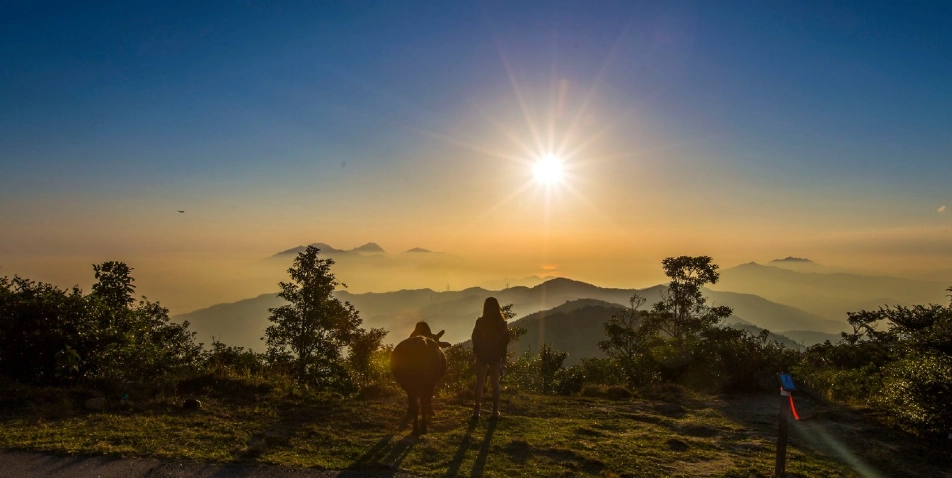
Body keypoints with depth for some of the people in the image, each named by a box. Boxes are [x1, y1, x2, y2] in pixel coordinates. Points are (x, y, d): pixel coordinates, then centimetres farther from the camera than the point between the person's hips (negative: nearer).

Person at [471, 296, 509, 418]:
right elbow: (506, 341, 1)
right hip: (496, 356, 2)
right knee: (495, 383, 11)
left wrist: (475, 352, 10)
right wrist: (503, 359, 11)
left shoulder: (480, 322, -12)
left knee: (480, 383, 6)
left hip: (482, 355, -2)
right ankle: (495, 409, 12)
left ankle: (477, 410, 2)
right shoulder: (502, 323, -5)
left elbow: (475, 339, -6)